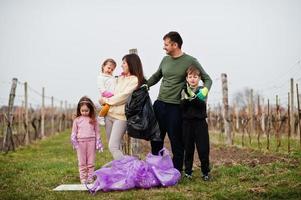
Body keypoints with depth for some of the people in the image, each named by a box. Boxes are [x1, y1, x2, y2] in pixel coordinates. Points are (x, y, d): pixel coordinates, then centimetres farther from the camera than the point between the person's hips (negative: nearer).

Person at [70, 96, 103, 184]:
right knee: (82, 162, 5)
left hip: (91, 141, 0)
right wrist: (74, 142, -7)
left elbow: (97, 132, 6)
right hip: (80, 142, 0)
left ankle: (90, 177, 11)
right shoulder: (77, 120, 4)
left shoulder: (93, 120, 3)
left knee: (91, 161, 5)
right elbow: (74, 132, 5)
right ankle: (83, 178, 9)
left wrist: (98, 143, 1)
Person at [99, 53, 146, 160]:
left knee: (113, 147, -16)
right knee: (113, 146, 9)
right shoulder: (120, 78, 15)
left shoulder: (135, 80, -7)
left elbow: (123, 97, -13)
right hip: (109, 113, 8)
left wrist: (106, 100, -4)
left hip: (121, 116, -8)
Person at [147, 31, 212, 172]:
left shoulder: (190, 61, -4)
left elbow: (207, 79, 1)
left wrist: (205, 90, -18)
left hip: (176, 107, -5)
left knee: (176, 141, 0)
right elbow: (155, 77, 25)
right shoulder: (165, 60, 11)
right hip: (160, 104, 5)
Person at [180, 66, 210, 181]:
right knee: (188, 148, 5)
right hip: (187, 122, 1)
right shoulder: (184, 91, 7)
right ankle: (188, 171, 14)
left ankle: (205, 172, 8)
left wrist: (192, 96, -25)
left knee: (203, 148, -2)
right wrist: (186, 98, -21)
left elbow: (202, 104, -13)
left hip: (200, 122, -1)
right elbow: (182, 107, -4)